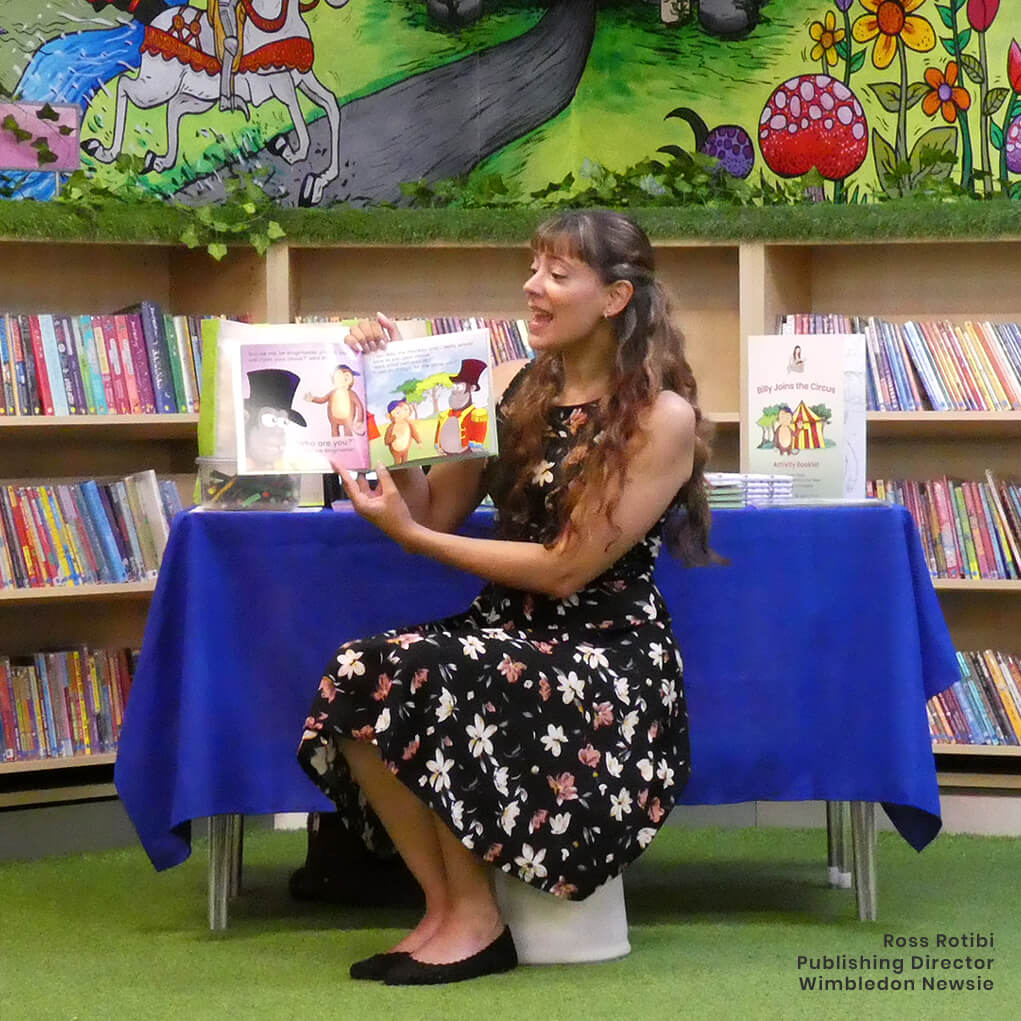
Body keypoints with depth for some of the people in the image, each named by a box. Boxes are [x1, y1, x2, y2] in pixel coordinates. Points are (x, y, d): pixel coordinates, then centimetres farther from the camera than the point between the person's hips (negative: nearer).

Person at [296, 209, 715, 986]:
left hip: (610, 658, -6)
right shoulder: (516, 388, 9)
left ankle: (476, 918, -14)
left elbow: (566, 570, -15)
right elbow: (438, 511, 8)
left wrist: (408, 537, -16)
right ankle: (444, 903, -12)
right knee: (357, 675, -23)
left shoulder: (662, 417, -11)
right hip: (511, 633, 6)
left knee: (421, 679, -31)